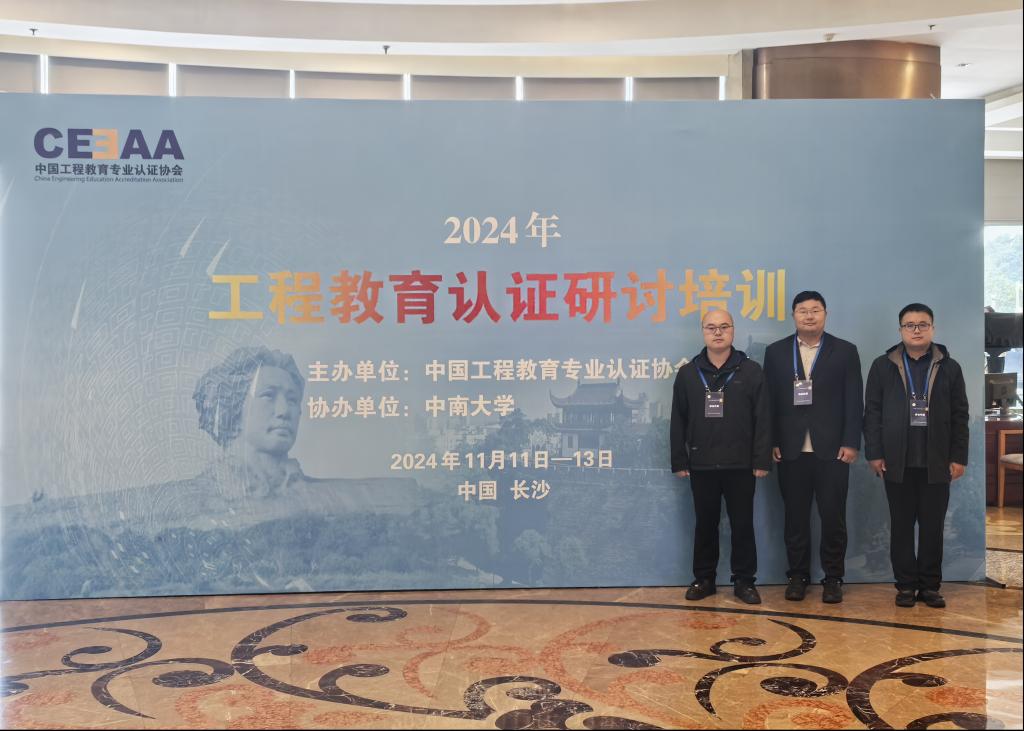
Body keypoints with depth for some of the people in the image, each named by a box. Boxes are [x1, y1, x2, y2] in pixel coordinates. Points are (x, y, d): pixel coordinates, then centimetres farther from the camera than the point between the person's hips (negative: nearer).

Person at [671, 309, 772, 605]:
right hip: (701, 466, 2)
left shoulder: (751, 371, 0)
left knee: (742, 524, 5)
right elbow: (678, 421, 6)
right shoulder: (688, 373, 5)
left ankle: (744, 580, 16)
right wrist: (679, 461, 2)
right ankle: (703, 578, 21)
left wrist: (762, 460, -8)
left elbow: (762, 419, -3)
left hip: (740, 465, -1)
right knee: (705, 524, 10)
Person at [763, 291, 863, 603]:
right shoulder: (776, 352, 8)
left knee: (833, 516, 3)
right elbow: (769, 401, 5)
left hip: (832, 449, -1)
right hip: (790, 450, 1)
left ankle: (833, 578, 13)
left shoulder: (845, 351, 4)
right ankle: (797, 575, 16)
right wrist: (771, 442, -2)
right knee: (795, 516, 6)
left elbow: (854, 401, 0)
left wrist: (850, 443, -7)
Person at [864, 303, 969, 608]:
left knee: (933, 527, 4)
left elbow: (960, 416, 6)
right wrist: (874, 453, -4)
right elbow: (872, 412, 3)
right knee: (901, 526, 5)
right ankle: (906, 584, 12)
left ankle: (930, 585, 13)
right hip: (897, 462, 0)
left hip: (937, 463, 0)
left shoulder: (950, 368, 7)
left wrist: (958, 457, -1)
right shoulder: (883, 366, 5)